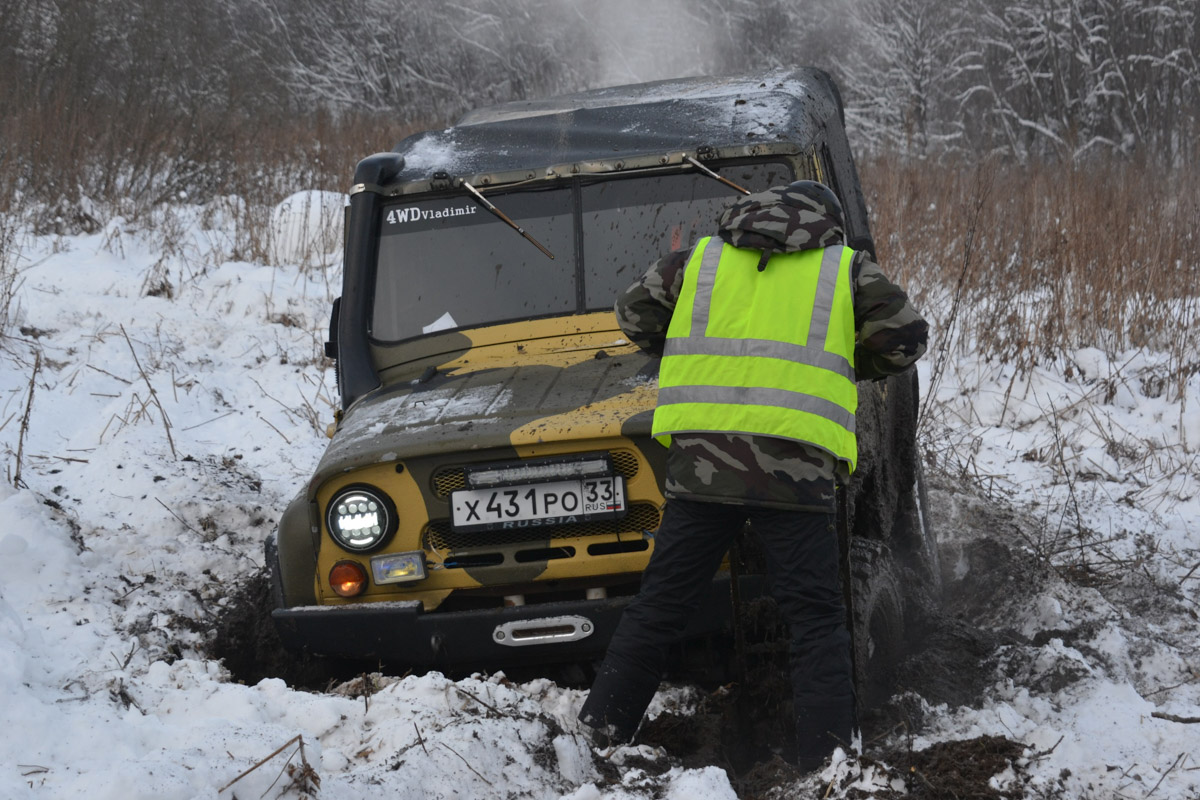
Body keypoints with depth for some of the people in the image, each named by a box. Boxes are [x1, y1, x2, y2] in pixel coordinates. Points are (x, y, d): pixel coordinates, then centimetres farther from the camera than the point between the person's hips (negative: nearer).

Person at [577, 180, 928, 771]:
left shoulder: (701, 258, 19)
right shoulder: (846, 268, 14)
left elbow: (634, 314, 25)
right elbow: (905, 338, 11)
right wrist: (848, 365, 29)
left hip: (701, 454, 2)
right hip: (795, 463, -2)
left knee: (661, 601, 10)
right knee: (815, 615, 2)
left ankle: (601, 732, 11)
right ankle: (827, 761, -5)